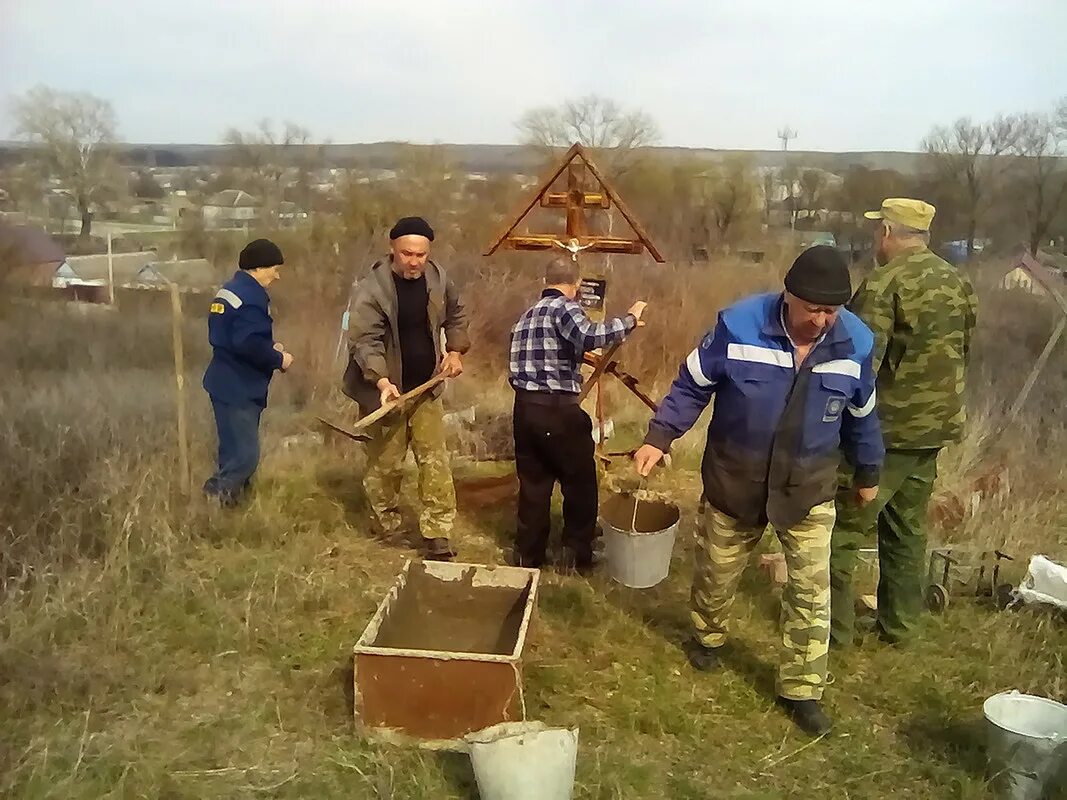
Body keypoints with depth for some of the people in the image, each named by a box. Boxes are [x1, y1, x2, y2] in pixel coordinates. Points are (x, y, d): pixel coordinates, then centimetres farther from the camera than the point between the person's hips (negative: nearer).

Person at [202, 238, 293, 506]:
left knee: (235, 450, 17)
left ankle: (227, 498, 25)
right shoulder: (251, 297, -19)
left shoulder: (229, 290, 14)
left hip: (228, 384, 11)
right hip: (239, 389, -11)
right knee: (245, 455, -9)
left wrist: (270, 346, 12)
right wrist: (278, 360, -12)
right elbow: (249, 344, -28)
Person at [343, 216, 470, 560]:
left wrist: (456, 350, 4)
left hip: (427, 387, 4)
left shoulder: (437, 278, -1)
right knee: (386, 463, 8)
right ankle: (388, 526, 29)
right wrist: (381, 380, -37)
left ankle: (438, 537, 10)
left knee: (435, 461, 4)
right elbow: (364, 341, -23)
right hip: (388, 390, -4)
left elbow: (456, 315, 17)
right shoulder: (372, 288, -18)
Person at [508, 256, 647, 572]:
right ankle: (580, 555, 20)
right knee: (580, 483, 10)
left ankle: (528, 555, 24)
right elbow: (590, 336, -28)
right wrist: (630, 319, -17)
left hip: (525, 407, 8)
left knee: (533, 484, 16)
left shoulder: (526, 316, 18)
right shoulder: (564, 307, -8)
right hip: (557, 409, -7)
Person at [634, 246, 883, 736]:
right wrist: (659, 438, -16)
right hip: (734, 479, -1)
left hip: (809, 487, 1)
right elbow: (692, 386, -8)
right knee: (718, 570, 17)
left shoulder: (854, 343, -10)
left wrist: (867, 474, 16)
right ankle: (707, 636, 47)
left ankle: (801, 690, 18)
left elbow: (860, 416, 6)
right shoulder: (740, 326, -20)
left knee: (811, 589, 2)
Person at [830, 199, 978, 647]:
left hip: (887, 428, -8)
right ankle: (899, 625, 27)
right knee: (908, 529, 17)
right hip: (935, 425, 8)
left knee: (845, 526, 3)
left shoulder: (884, 283, -16)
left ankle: (835, 627, 9)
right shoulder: (958, 284, 8)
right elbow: (962, 353, 16)